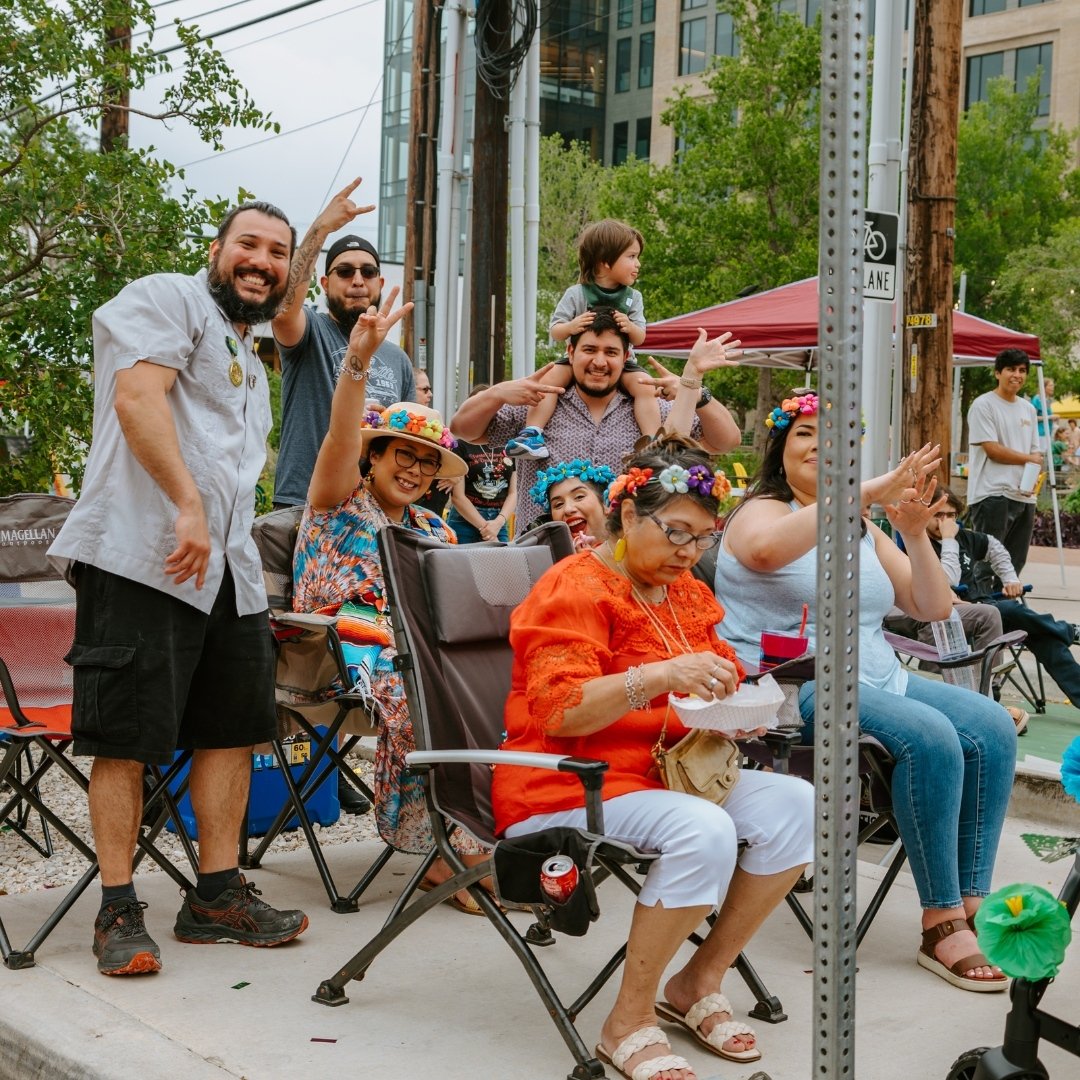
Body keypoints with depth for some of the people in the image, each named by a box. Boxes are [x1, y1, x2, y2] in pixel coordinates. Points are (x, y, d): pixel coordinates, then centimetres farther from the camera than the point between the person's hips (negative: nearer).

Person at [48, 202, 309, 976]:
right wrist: (188, 506, -22)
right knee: (127, 735, -5)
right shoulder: (168, 300, 0)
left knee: (233, 727, 8)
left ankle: (218, 896, 18)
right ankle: (119, 911, 1)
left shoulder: (250, 362, 28)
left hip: (228, 565, 9)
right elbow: (137, 396, -16)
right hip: (143, 555, -9)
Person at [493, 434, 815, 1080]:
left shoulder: (688, 592, 15)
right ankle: (630, 1023, -17)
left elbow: (718, 683, 27)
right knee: (706, 831, -33)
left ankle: (700, 980, -1)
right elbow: (559, 709, -22)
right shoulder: (575, 588, -10)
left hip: (667, 774, 8)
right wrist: (660, 676, -35)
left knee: (796, 804, -13)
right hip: (568, 787, -8)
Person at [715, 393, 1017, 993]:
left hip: (878, 678, 8)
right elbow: (767, 548, -30)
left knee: (992, 727, -14)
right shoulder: (762, 512, -2)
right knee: (931, 737, -28)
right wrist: (872, 491, -33)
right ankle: (941, 924, -20)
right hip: (790, 690, -8)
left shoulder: (865, 532, 19)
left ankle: (972, 903, -13)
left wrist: (915, 534, -4)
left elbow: (934, 608, 14)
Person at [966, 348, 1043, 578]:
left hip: (1024, 496, 7)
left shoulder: (1028, 409, 18)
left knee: (1016, 562, 10)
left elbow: (1035, 452, 19)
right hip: (992, 495, -7)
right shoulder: (983, 405, -4)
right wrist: (1029, 459, -1)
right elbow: (992, 450, -11)